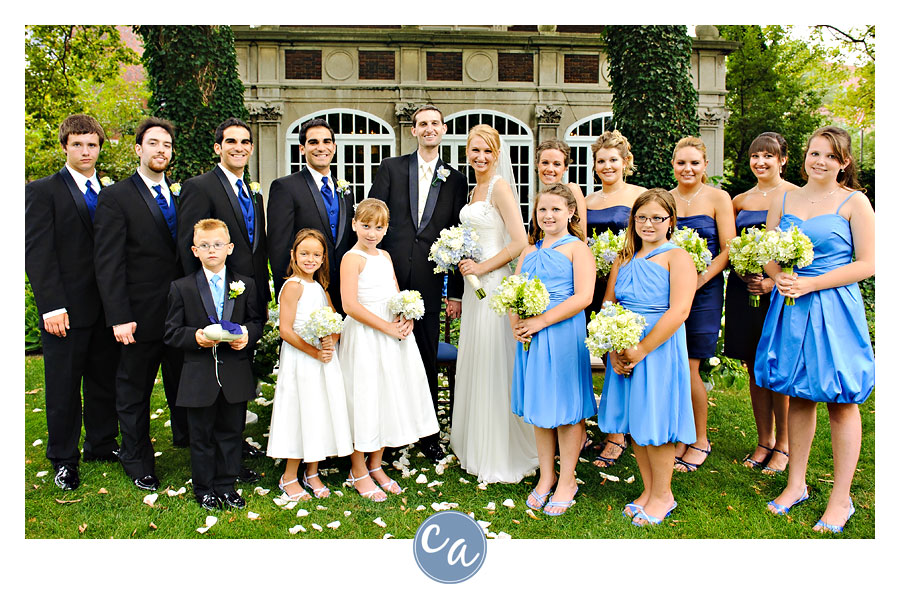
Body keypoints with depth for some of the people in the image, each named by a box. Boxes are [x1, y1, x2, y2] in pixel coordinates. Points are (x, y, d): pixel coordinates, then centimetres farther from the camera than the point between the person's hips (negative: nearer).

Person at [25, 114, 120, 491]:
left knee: (105, 381, 14)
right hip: (67, 310, -4)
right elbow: (38, 254, -8)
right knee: (63, 388, 7)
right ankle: (64, 460, 22)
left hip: (106, 307, 4)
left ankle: (102, 445, 30)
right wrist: (52, 307, -16)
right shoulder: (43, 191, -2)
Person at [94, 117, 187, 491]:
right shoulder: (115, 198, -5)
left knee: (184, 386, 14)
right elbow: (108, 263, -11)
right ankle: (138, 461, 28)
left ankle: (187, 439, 33)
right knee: (134, 392, 11)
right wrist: (119, 317, -17)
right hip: (141, 316, -4)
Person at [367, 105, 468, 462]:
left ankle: (428, 435, 22)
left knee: (428, 359, 8)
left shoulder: (455, 180, 10)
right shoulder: (391, 168, 7)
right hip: (390, 275, -1)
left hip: (429, 281, 1)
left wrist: (456, 292, 5)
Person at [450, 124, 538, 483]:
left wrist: (482, 267, -16)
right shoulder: (475, 189, 16)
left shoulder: (500, 187, -10)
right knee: (473, 367, 15)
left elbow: (519, 242, -19)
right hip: (473, 285, 9)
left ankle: (500, 456, 9)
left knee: (494, 367, -3)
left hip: (494, 284, -9)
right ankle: (475, 446, 29)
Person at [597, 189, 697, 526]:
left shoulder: (677, 258, -6)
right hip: (623, 354, 6)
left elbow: (678, 312, -17)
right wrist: (613, 350, -6)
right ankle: (648, 490, 28)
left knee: (655, 424, 1)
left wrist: (641, 350, -19)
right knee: (634, 422, 12)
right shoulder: (624, 259, 11)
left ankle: (663, 495, 20)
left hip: (659, 351, -6)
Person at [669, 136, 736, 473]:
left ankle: (701, 441, 15)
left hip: (704, 291, -3)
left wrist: (698, 281, -17)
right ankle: (680, 436, 21)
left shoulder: (717, 198, 0)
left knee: (688, 368, -4)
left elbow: (727, 250, -5)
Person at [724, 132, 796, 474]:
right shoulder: (740, 201, 13)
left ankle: (782, 446, 12)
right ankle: (764, 441, 21)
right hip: (745, 290, 4)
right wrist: (744, 274, -5)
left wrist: (774, 282, -16)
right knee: (755, 370, 9)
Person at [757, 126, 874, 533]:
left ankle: (841, 500, 14)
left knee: (841, 402, 3)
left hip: (834, 307, -3)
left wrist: (810, 284, -15)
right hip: (790, 308, 4)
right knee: (798, 396, 11)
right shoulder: (783, 201, 9)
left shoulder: (855, 203, -2)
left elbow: (867, 264, -7)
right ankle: (796, 484, 25)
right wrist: (780, 277, -10)